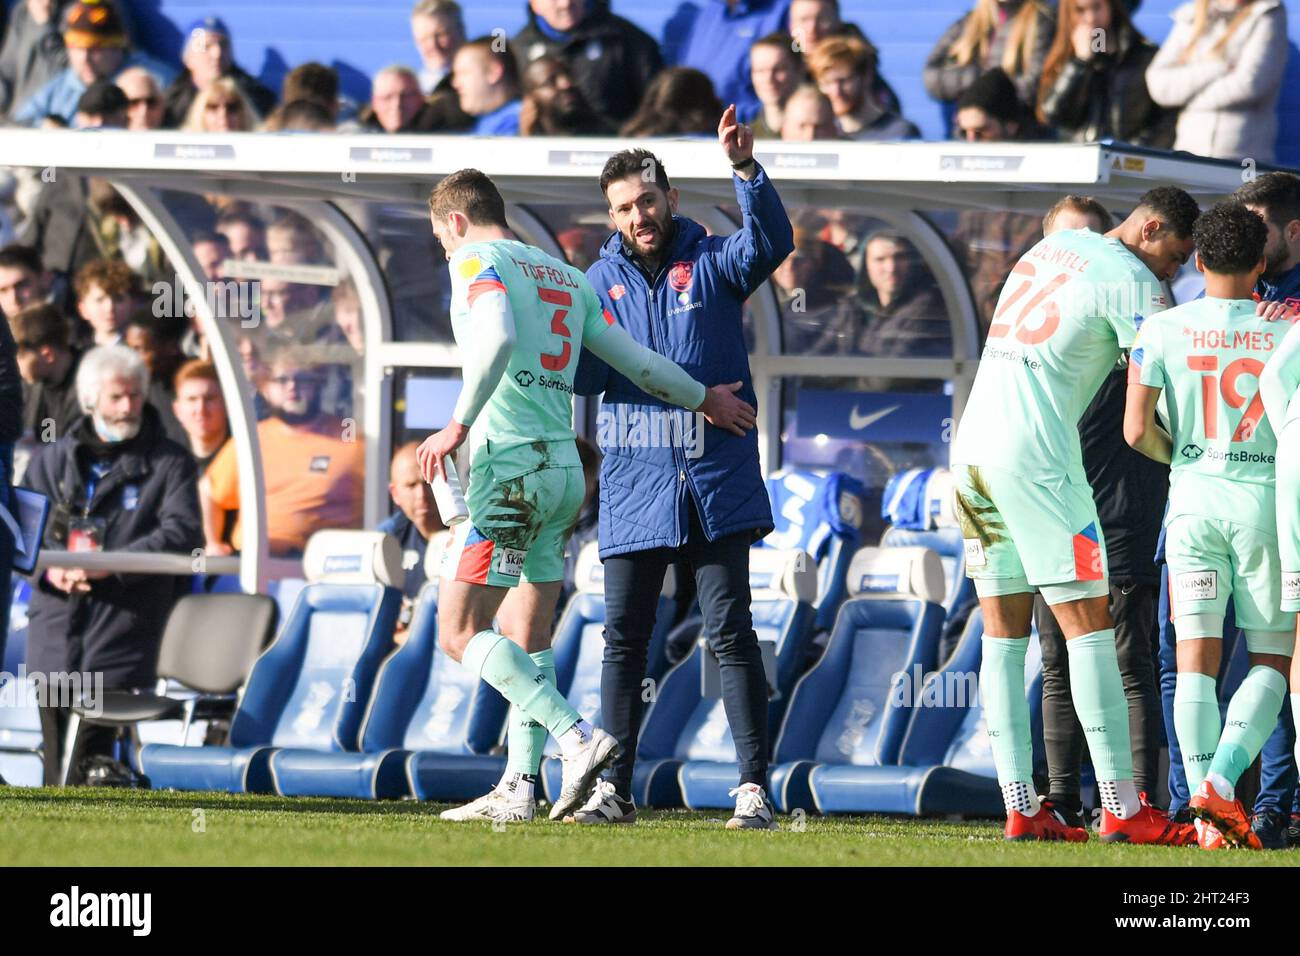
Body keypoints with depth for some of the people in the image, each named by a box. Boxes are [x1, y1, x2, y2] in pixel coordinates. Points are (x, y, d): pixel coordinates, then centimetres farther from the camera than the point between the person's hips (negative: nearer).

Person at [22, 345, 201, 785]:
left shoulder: (170, 464, 6)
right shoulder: (51, 461, 17)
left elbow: (181, 533, -7)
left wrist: (112, 565, -19)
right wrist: (49, 570, -10)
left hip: (122, 631, -4)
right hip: (54, 632, 4)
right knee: (56, 762, 5)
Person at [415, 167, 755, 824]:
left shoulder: (477, 260, -3)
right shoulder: (568, 278, 18)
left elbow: (497, 338, -23)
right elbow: (636, 361, 19)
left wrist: (458, 424, -20)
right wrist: (705, 399, 34)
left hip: (508, 462, -8)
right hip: (563, 468, 8)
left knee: (460, 632, -8)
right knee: (527, 643, 11)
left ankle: (577, 738, -20)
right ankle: (518, 789, 7)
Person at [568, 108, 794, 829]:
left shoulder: (711, 262, 4)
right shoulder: (600, 282, 9)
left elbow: (771, 242, -17)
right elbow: (582, 378, 3)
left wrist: (745, 169, -32)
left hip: (716, 484, -2)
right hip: (635, 486, 2)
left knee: (731, 635, -4)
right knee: (624, 640, 4)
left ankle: (753, 788, -4)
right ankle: (614, 788, 11)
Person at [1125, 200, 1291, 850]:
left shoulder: (1164, 329, -2)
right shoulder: (1284, 332, -4)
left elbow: (1137, 430, -3)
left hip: (1193, 498, 1)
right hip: (1266, 499, -1)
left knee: (1197, 656, 1)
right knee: (1272, 661, 8)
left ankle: (1208, 817, -7)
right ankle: (1222, 778, -13)